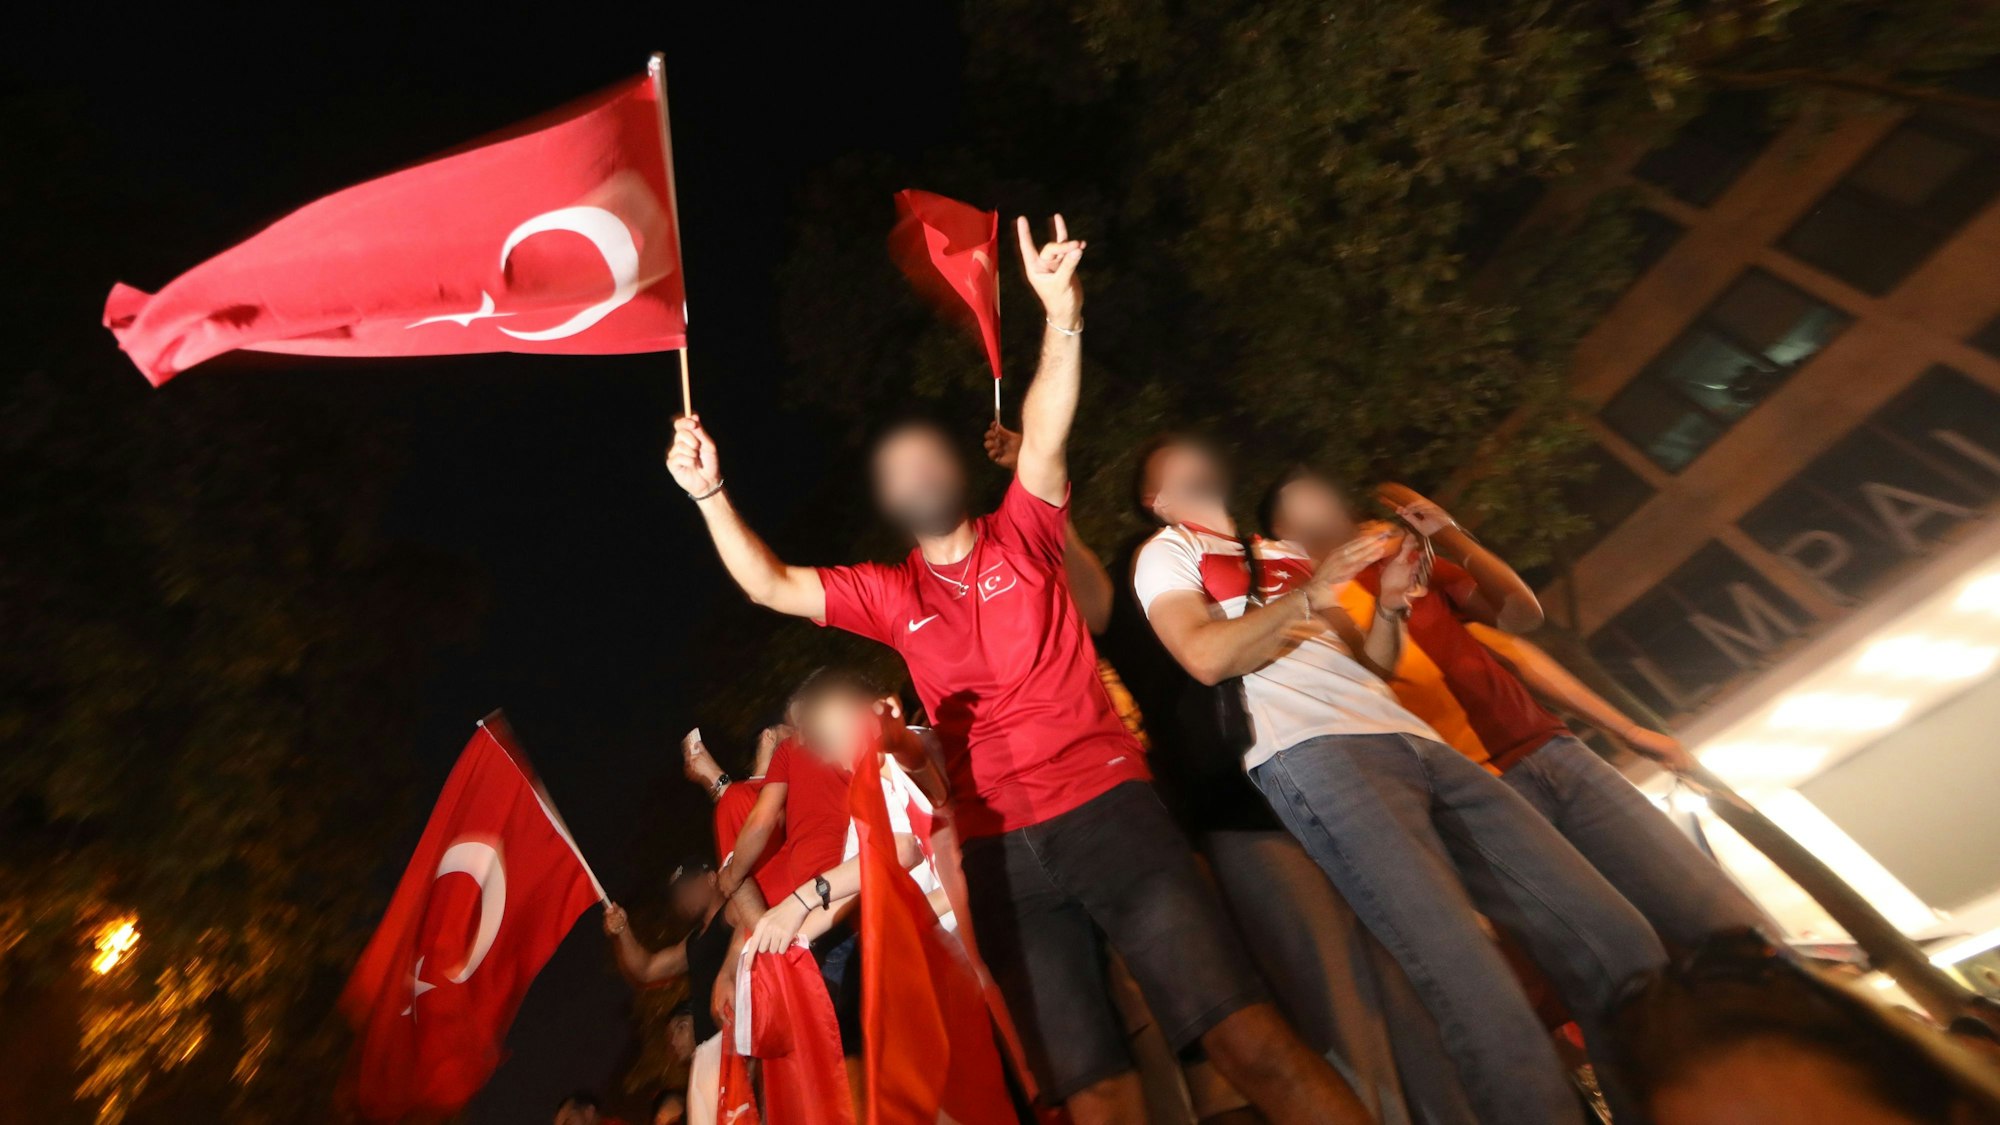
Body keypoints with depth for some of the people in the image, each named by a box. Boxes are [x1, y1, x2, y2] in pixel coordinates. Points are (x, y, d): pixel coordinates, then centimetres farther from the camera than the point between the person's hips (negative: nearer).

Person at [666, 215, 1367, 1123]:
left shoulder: (1020, 537, 7)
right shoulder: (888, 594, 12)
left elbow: (1044, 436, -8)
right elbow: (771, 586, 9)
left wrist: (1061, 318, -20)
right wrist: (710, 493, -1)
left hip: (1105, 805, -2)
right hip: (997, 852, 2)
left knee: (1246, 1037, -6)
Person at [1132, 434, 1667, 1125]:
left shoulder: (1285, 553, 30)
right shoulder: (1167, 552, 10)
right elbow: (1206, 657, -10)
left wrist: (1391, 603, 6)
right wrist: (1313, 590, -8)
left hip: (1416, 739, 8)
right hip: (1309, 753, -7)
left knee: (1614, 934, 1)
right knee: (1464, 970, -23)